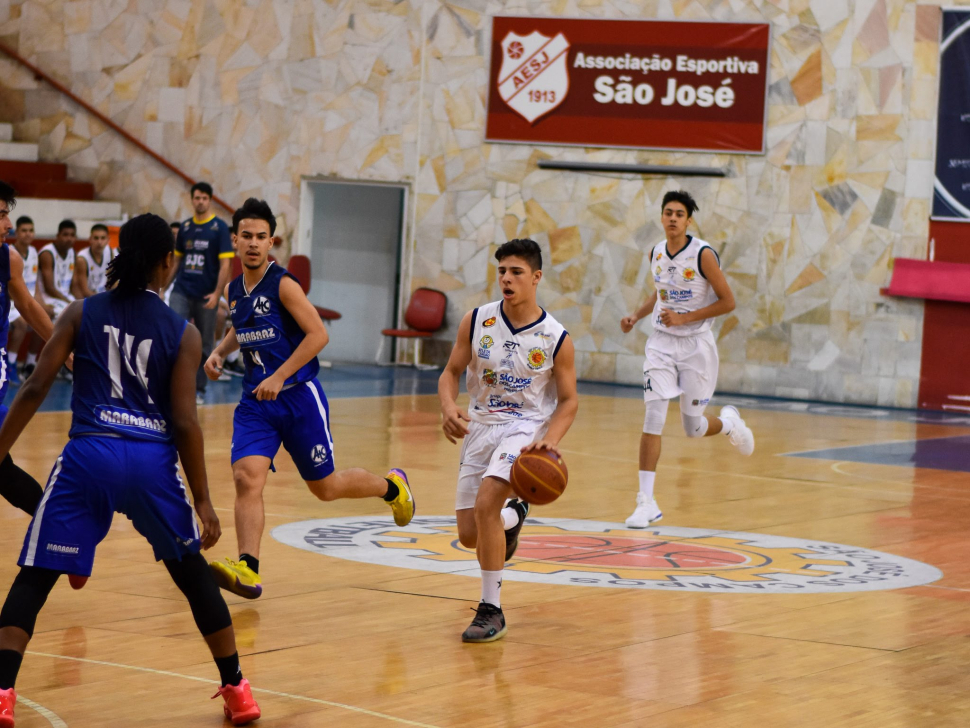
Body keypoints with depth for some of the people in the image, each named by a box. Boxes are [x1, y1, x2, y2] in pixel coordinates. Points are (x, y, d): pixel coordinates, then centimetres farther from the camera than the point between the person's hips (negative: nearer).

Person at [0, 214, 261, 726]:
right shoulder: (182, 333, 5)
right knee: (193, 573, 20)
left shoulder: (81, 314, 7)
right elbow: (184, 422, -1)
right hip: (152, 459, 1)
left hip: (89, 454, 0)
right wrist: (202, 501, 3)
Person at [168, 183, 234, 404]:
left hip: (205, 296, -3)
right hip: (181, 292, 3)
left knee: (204, 345, 6)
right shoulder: (185, 226, 9)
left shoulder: (219, 227, -4)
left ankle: (199, 390, 16)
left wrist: (217, 293, -17)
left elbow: (225, 263, -8)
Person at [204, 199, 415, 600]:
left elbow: (318, 334, -19)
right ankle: (247, 570, -24)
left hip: (298, 397, -5)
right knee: (246, 478, -17)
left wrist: (279, 377, -23)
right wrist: (219, 352, 7)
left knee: (325, 487, 9)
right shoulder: (233, 291, 8)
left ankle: (392, 486, 37)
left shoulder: (283, 285, -14)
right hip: (255, 401, 5)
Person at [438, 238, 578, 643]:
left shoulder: (555, 340, -10)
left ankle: (491, 610, -18)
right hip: (480, 427, 4)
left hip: (526, 427, -4)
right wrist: (448, 407, -19)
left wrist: (550, 440, -22)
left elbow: (568, 400, -3)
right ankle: (512, 517, 46)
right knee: (469, 537, 7)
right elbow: (451, 372, 3)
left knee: (486, 502, -30)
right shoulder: (476, 322, -5)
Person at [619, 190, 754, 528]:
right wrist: (636, 316, 5)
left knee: (693, 428, 5)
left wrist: (684, 318, -18)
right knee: (653, 417, -12)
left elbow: (727, 302, -12)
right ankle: (647, 502, -10)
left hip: (695, 345, -4)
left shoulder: (703, 254, -15)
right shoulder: (656, 253, 3)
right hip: (662, 343, 4)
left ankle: (729, 422, 43)